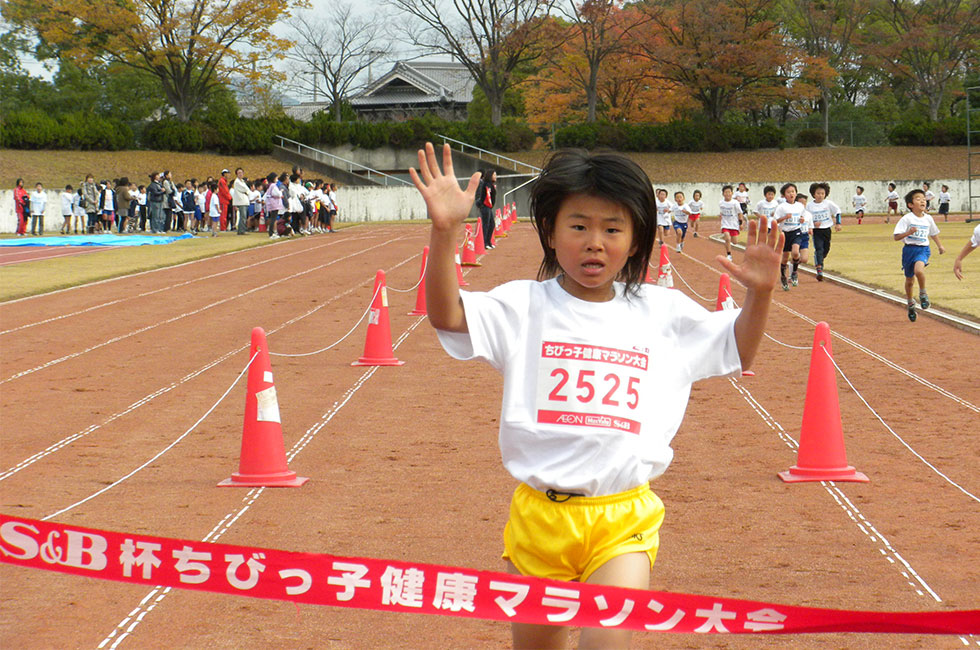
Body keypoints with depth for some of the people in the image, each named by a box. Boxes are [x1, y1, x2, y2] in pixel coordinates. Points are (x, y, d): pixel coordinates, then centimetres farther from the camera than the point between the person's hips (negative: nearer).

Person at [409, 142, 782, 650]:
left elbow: (738, 350, 19)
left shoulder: (664, 313, 7)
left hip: (624, 520, 0)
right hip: (540, 515, 0)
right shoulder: (526, 305, -1)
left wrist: (760, 293, 2)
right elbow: (446, 314, -14)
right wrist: (445, 231, -26)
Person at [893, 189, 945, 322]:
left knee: (919, 270, -31)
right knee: (909, 281, 13)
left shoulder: (928, 218, 3)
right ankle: (910, 303, 38)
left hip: (923, 249, 1)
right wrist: (908, 232, -30)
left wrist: (940, 246, 28)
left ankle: (923, 294, -6)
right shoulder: (907, 219, -11)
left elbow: (933, 233, 22)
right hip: (909, 249, -1)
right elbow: (896, 237, -15)